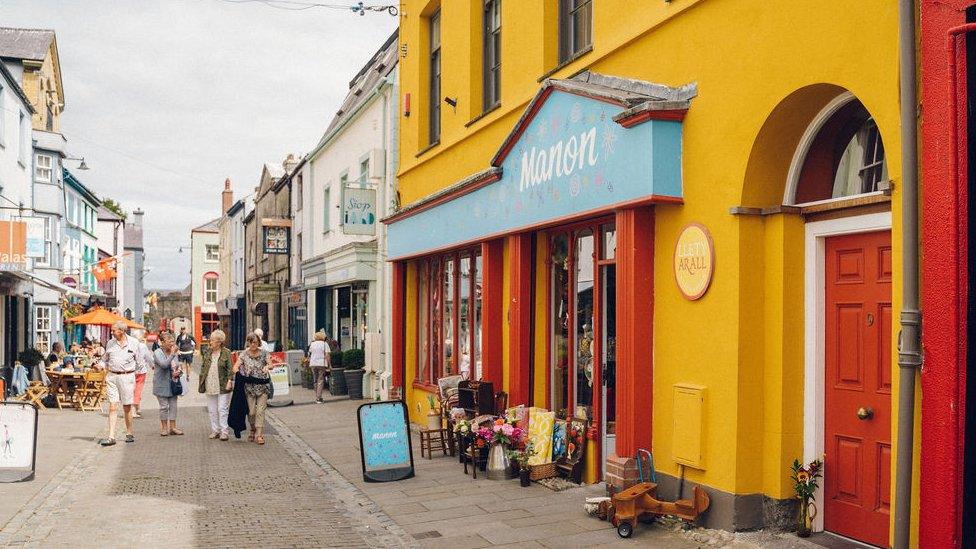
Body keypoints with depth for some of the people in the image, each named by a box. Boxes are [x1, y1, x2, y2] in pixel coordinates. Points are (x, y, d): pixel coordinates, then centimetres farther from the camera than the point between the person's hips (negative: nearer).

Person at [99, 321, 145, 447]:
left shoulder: (133, 343, 2)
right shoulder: (110, 343, 7)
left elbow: (138, 361, 10)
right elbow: (107, 360, 15)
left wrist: (128, 370, 6)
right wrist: (101, 365, -4)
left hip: (127, 377, -2)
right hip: (112, 377, 2)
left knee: (127, 407, 6)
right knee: (112, 407, -4)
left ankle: (129, 434, 21)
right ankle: (111, 437, -5)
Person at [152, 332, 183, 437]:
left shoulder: (175, 353, 9)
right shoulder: (158, 352, -9)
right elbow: (164, 364, -25)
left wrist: (178, 372, -3)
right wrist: (172, 354, -22)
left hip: (173, 383, 6)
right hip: (161, 384, -5)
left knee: (173, 405, 6)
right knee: (164, 406, -1)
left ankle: (172, 427, 12)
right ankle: (164, 427, 11)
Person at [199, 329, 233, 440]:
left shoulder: (226, 352, -5)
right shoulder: (207, 351, 8)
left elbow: (230, 368, -5)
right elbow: (203, 366, 13)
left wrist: (229, 381, -14)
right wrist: (202, 380, 6)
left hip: (222, 386, -5)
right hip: (210, 386, 5)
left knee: (222, 409, -3)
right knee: (212, 410, 11)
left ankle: (223, 432, 2)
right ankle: (215, 430, 20)